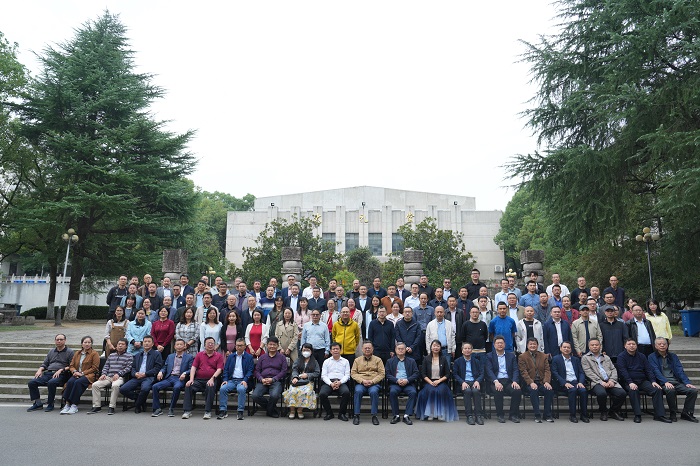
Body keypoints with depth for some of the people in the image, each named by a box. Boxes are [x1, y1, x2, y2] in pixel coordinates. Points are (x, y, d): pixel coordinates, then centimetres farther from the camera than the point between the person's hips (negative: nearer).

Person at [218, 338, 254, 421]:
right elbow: (226, 369, 14)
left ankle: (240, 411, -25)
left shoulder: (249, 357, 7)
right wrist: (225, 380, -3)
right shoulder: (230, 356, 18)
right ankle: (223, 411, -17)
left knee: (241, 389, -35)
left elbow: (250, 371, 0)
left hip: (242, 380, -3)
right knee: (222, 388, -26)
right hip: (231, 380, 3)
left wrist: (245, 380, -15)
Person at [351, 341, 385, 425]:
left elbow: (382, 374, 6)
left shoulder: (378, 360, 15)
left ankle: (374, 415, -22)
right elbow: (353, 373, 7)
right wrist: (362, 381, -10)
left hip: (374, 383, -1)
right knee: (358, 391, -32)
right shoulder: (357, 360, 18)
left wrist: (372, 381, -11)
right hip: (360, 383, 1)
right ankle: (356, 415, -22)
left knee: (374, 392, -34)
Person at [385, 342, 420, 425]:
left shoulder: (411, 361, 19)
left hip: (408, 383, 0)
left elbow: (416, 373, 8)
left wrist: (407, 380, -10)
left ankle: (407, 415, -23)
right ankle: (396, 415, -18)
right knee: (392, 392, -32)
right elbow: (387, 374, 6)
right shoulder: (390, 361, 17)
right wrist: (397, 380, -12)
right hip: (395, 383, 0)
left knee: (413, 392, -31)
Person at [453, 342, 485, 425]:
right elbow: (455, 374, 6)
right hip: (463, 383, -1)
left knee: (475, 391, -34)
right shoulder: (457, 361, 14)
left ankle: (479, 415, -29)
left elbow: (482, 373, 9)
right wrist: (462, 382, -13)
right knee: (467, 391, -34)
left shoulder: (477, 361, 19)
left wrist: (477, 381, -12)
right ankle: (469, 416, -33)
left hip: (475, 382, 1)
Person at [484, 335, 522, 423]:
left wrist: (515, 381, -12)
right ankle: (500, 415, -15)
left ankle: (514, 415, -9)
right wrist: (496, 381, -21)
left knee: (517, 390, -28)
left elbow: (515, 370, 8)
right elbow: (489, 371, -4)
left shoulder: (511, 355, 18)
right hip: (496, 381, -2)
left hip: (509, 381, 2)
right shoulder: (489, 356, 10)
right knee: (498, 391, -34)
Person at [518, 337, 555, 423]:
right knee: (534, 390, -34)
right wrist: (531, 383, -21)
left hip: (542, 382, 3)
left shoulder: (543, 356, 16)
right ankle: (537, 415, -23)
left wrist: (547, 382, -12)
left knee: (549, 390, -27)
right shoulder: (522, 357, 5)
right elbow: (523, 372, -5)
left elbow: (547, 370, 7)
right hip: (530, 383, -3)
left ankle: (548, 415, -12)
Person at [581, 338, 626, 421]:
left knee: (622, 393, -23)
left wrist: (612, 380, -4)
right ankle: (603, 411, -4)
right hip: (597, 382, -4)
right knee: (601, 393, -35)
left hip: (610, 382, 4)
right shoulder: (585, 358, 9)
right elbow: (589, 373, -2)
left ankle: (614, 411, 4)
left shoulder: (606, 357, 25)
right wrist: (601, 382, -14)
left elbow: (613, 370, 16)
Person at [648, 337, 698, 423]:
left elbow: (680, 370, 9)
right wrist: (666, 382, -22)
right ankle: (673, 413, -14)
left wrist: (687, 382, -7)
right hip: (663, 383, -5)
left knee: (693, 390, -20)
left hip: (676, 382, 5)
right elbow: (656, 372, -7)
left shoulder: (673, 356, 19)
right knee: (670, 390, -36)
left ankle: (686, 413, -2)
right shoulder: (652, 357, 5)